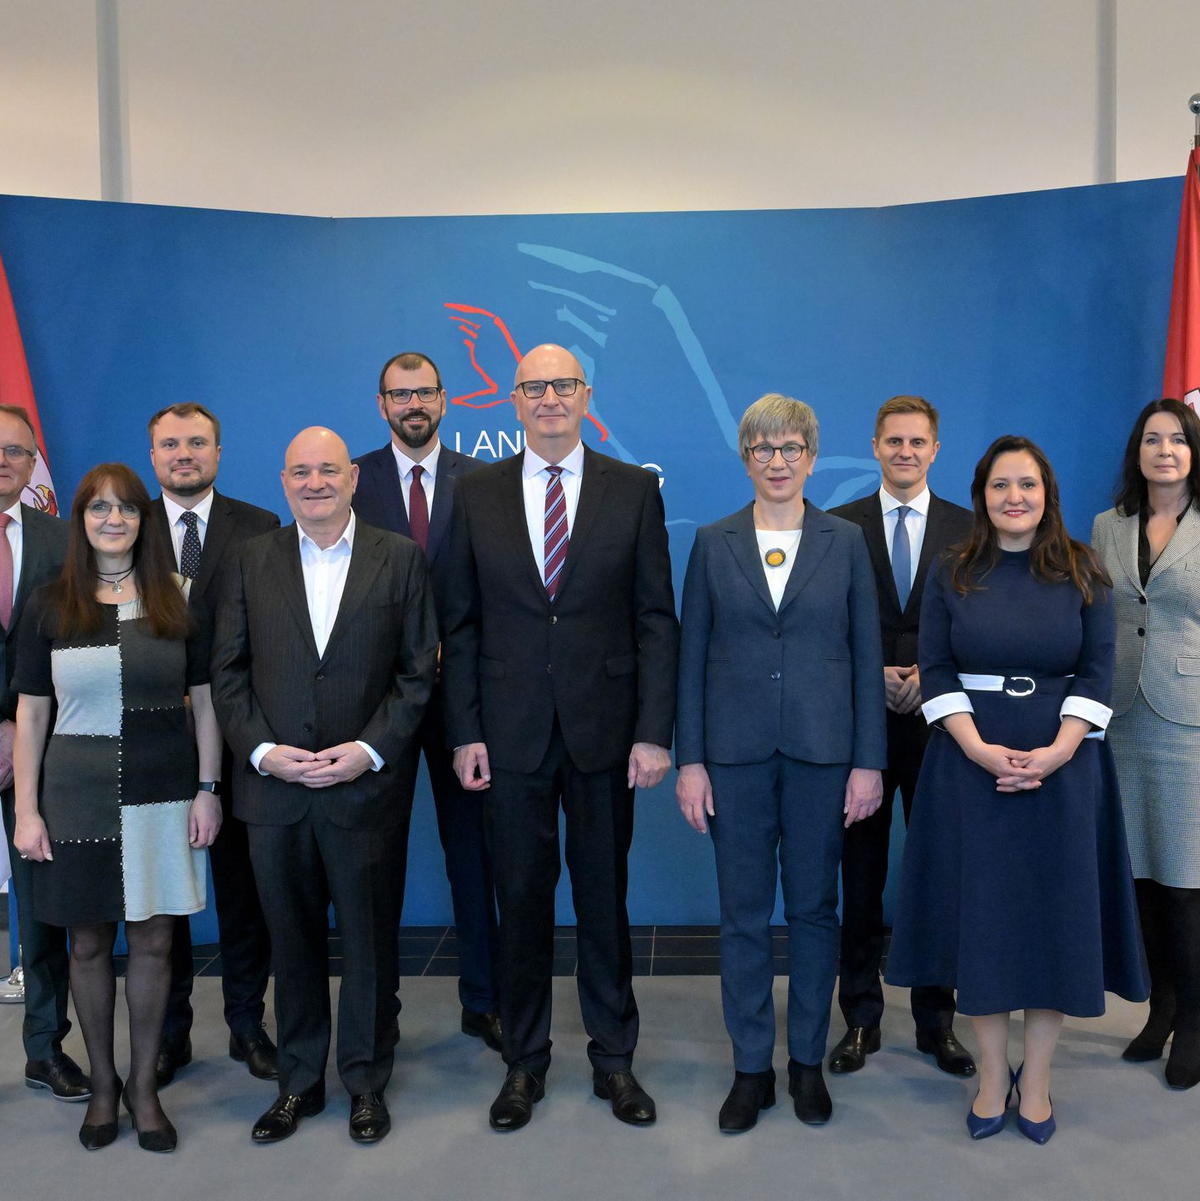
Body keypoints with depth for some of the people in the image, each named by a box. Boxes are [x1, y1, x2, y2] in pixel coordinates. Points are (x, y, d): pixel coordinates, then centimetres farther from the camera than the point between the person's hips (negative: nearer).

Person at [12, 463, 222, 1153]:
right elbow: (31, 715, 3)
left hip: (163, 797, 0)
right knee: (89, 944, 9)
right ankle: (103, 1084, 27)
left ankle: (144, 1084, 24)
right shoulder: (50, 607, 2)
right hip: (77, 798, 0)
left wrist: (207, 790, -2)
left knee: (153, 941, 6)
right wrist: (26, 810, -1)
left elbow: (204, 703, 4)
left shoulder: (178, 602, 2)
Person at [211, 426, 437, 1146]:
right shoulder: (253, 561, 7)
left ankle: (367, 1082, 27)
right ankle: (300, 1082, 30)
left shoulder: (400, 559, 1)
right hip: (274, 788, 2)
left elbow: (418, 671, -1)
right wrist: (261, 750, -8)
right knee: (293, 943, 13)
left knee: (370, 944, 9)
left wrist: (370, 749, -12)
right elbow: (228, 672, 5)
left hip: (367, 788, -2)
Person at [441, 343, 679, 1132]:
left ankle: (614, 1058, 29)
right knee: (521, 902, 10)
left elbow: (657, 618, -1)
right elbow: (462, 623, 4)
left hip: (605, 732, 0)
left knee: (605, 898, 11)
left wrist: (655, 732, -7)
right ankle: (525, 1062, 27)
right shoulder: (477, 494, 5)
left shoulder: (635, 490, 1)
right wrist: (464, 731, -2)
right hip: (512, 734, 1)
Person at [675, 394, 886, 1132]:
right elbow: (692, 656, 3)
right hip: (737, 752, 0)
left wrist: (869, 761, -3)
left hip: (821, 751, 0)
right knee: (744, 912, 7)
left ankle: (808, 1063, 25)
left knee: (814, 907, 9)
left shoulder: (845, 541, 4)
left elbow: (867, 657, 3)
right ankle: (751, 1069, 21)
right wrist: (690, 760, -2)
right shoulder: (714, 543, 5)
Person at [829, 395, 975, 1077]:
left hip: (937, 722, 1)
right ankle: (861, 1018, 20)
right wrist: (872, 676, -12)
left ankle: (937, 1020, 22)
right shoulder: (838, 527, 4)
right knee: (861, 875, 7)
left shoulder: (968, 529, 6)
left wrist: (932, 676, -12)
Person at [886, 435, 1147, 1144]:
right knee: (981, 907, 3)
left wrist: (1056, 751, -15)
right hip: (972, 761, 0)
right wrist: (980, 748, -14)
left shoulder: (1084, 573, 2)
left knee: (1056, 907, 4)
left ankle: (1037, 1078, 20)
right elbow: (935, 672, -1)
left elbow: (1098, 672, -1)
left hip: (1061, 762, 0)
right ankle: (993, 1074, 19)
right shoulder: (953, 574, 3)